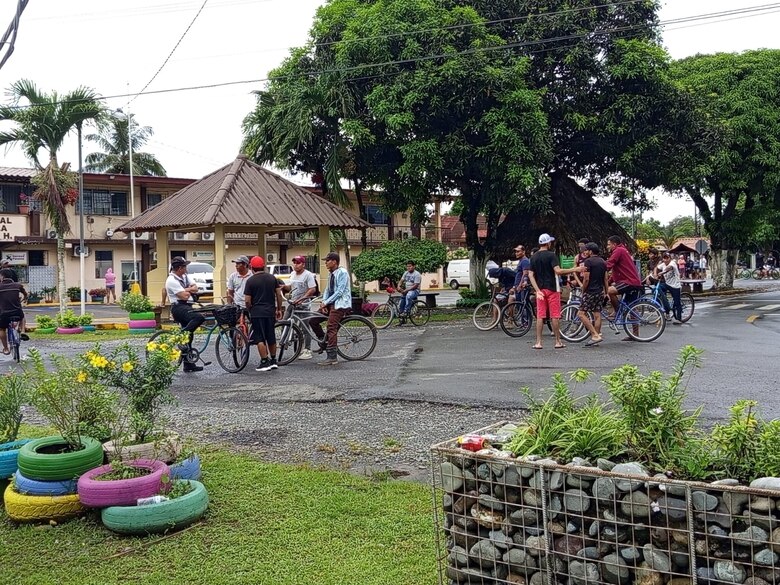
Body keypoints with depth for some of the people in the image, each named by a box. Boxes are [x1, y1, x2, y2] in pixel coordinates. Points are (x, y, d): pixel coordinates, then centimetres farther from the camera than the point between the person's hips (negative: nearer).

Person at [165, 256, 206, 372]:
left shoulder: (184, 276, 15)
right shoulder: (172, 280, -13)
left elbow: (195, 288, 7)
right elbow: (184, 296, -18)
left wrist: (186, 290, -10)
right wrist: (189, 291, 3)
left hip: (187, 307, 9)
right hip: (179, 307, -9)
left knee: (188, 335, 9)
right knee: (199, 317, -33)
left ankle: (188, 364, 14)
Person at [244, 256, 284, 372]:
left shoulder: (250, 281, -7)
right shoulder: (272, 278, 5)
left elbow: (247, 300, -9)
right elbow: (279, 294, 5)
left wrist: (250, 310, 9)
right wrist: (279, 309, 13)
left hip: (257, 313, -4)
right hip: (270, 311, 5)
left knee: (260, 338, 0)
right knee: (271, 337, 14)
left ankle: (264, 362, -1)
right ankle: (273, 361, 21)